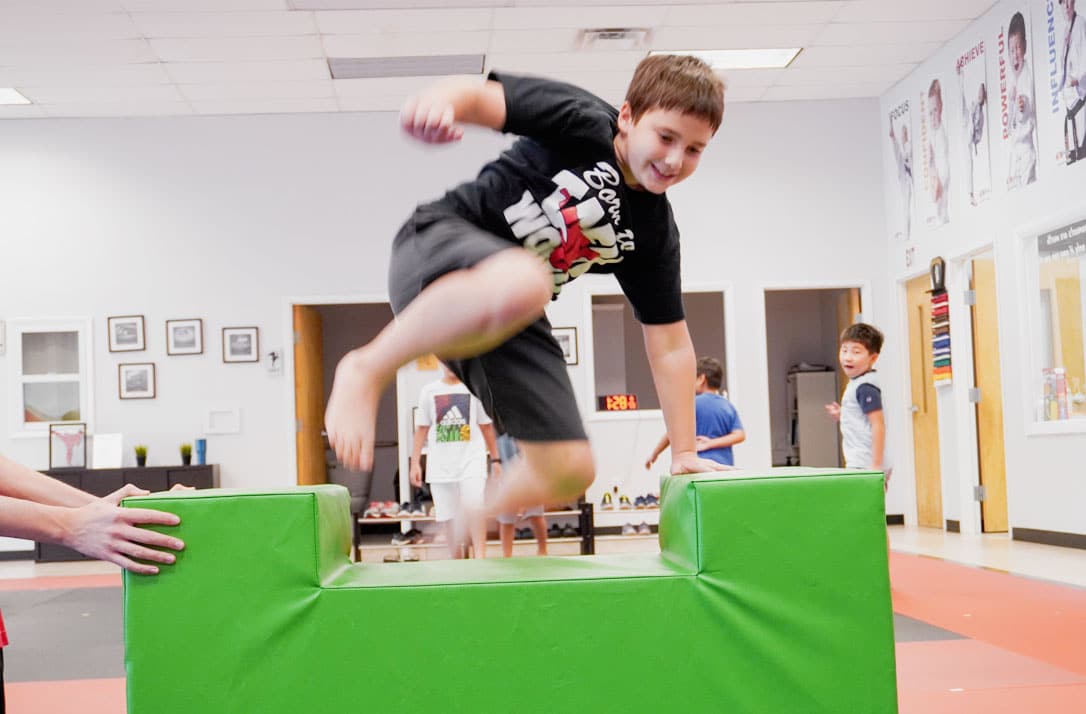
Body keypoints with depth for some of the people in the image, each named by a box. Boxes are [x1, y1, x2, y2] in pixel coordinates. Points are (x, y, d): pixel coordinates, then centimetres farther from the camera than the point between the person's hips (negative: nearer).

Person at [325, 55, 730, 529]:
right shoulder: (583, 124, -8)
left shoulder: (655, 234, 5)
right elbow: (478, 95, -18)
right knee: (522, 282, -43)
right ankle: (368, 369, -22)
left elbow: (670, 345, 9)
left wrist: (685, 452, 5)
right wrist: (439, 100, -43)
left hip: (509, 320, 6)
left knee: (569, 470, -5)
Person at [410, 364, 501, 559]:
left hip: (471, 458, -2)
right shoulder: (429, 392, 7)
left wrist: (496, 459, 8)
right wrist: (415, 463, 3)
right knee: (449, 517, 5)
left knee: (474, 505, -21)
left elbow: (486, 426, 10)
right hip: (440, 464, 2)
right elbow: (422, 429, 9)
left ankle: (480, 556, -25)